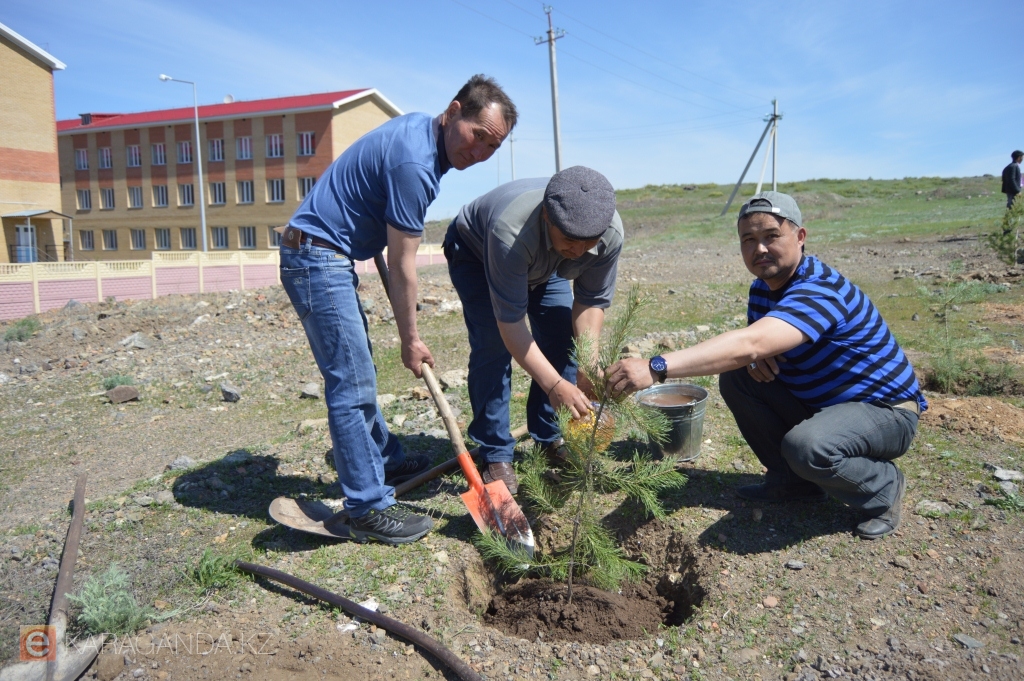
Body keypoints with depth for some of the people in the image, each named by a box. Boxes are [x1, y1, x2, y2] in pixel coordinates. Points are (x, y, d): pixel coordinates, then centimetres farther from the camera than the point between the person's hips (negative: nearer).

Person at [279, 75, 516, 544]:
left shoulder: (416, 126, 8)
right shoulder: (415, 164, -22)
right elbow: (402, 267, -17)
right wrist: (410, 339, -9)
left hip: (325, 257, 11)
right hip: (318, 258, -11)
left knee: (358, 373, 18)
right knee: (351, 385, -9)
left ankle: (385, 462, 34)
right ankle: (368, 509, -1)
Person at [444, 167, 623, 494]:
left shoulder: (611, 233, -31)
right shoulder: (511, 231, -46)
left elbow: (591, 303, -20)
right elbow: (510, 323, -42)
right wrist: (554, 384, -48)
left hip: (542, 263, 5)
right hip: (475, 253, -4)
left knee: (563, 339, -6)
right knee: (493, 345, -17)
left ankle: (552, 439, 10)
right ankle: (495, 455, -5)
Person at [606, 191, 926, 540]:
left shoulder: (821, 289, -29)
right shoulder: (762, 288, 0)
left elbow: (750, 344, -45)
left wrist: (656, 368, -54)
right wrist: (756, 356, -20)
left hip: (884, 411, -8)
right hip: (817, 403, 8)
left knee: (807, 446, -37)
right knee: (735, 377, -8)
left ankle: (885, 488, -2)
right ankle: (792, 481, 7)